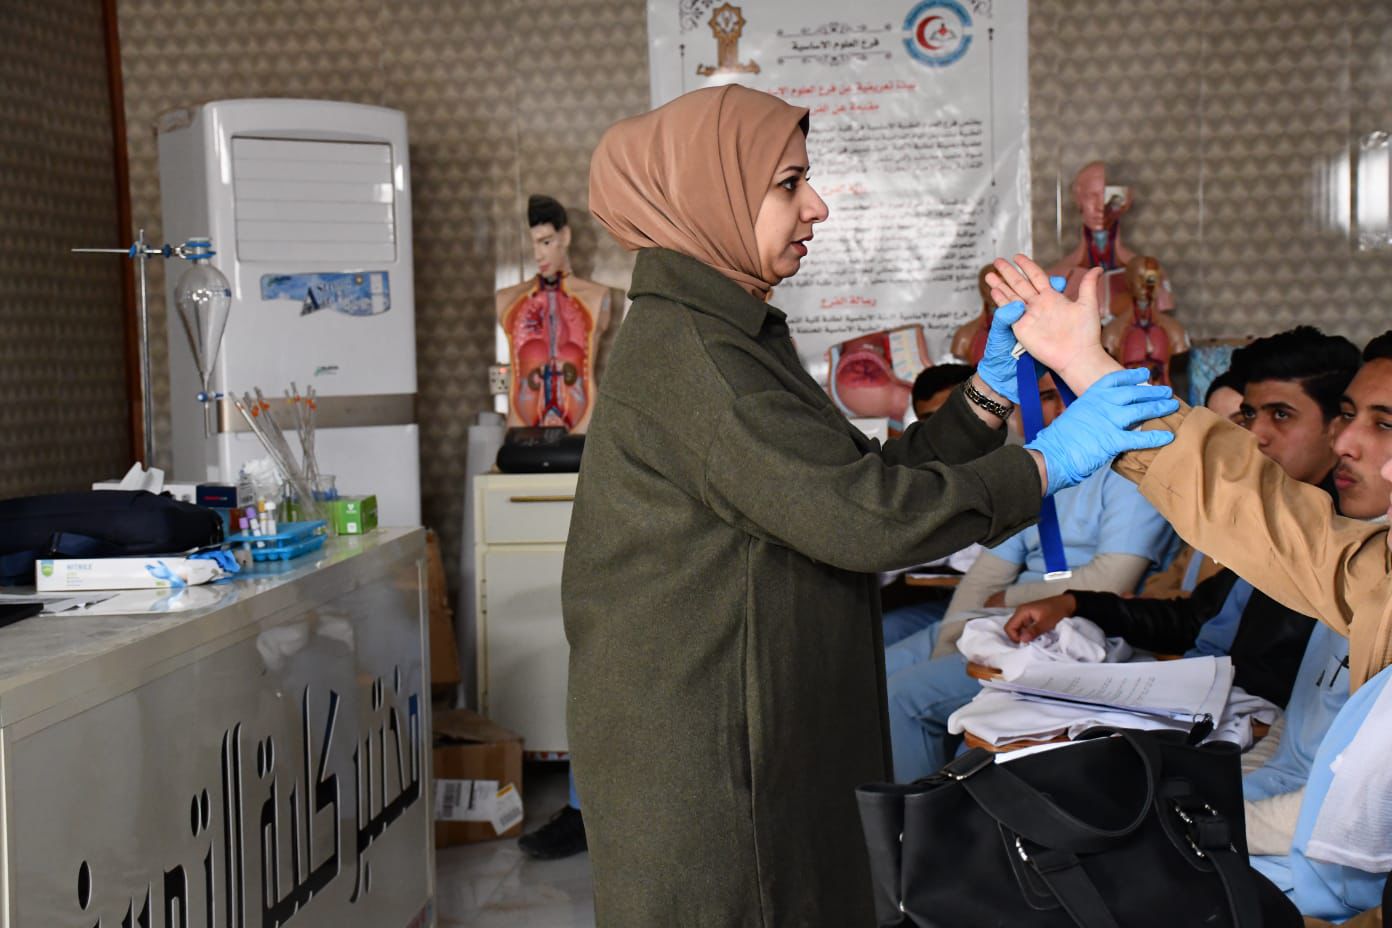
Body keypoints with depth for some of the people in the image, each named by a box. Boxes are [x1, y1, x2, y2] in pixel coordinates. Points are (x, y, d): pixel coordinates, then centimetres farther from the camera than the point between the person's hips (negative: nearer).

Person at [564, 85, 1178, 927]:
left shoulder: (731, 336, 14)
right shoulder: (684, 350, -18)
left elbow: (866, 476, 13)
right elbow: (860, 517, -22)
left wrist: (994, 389, 6)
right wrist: (1049, 462, -14)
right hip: (697, 757, -9)